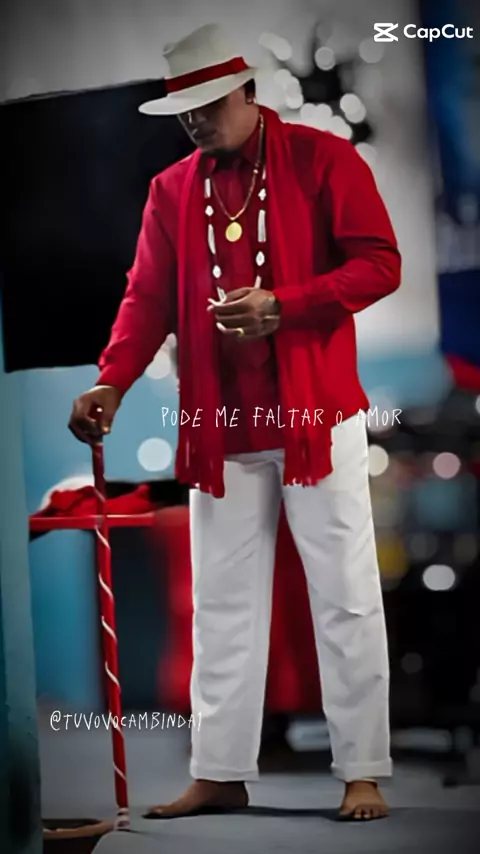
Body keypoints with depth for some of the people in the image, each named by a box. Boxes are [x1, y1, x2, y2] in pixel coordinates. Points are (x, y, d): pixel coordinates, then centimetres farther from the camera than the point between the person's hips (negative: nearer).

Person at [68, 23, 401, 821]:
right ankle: (220, 773, 15)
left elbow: (380, 263, -8)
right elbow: (149, 295, 3)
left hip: (318, 416, -4)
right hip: (220, 426, 4)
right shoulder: (171, 190, 8)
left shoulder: (324, 158, -3)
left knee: (345, 596, 0)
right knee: (224, 601, 7)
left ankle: (362, 773, 8)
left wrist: (282, 305, -20)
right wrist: (112, 382, -13)